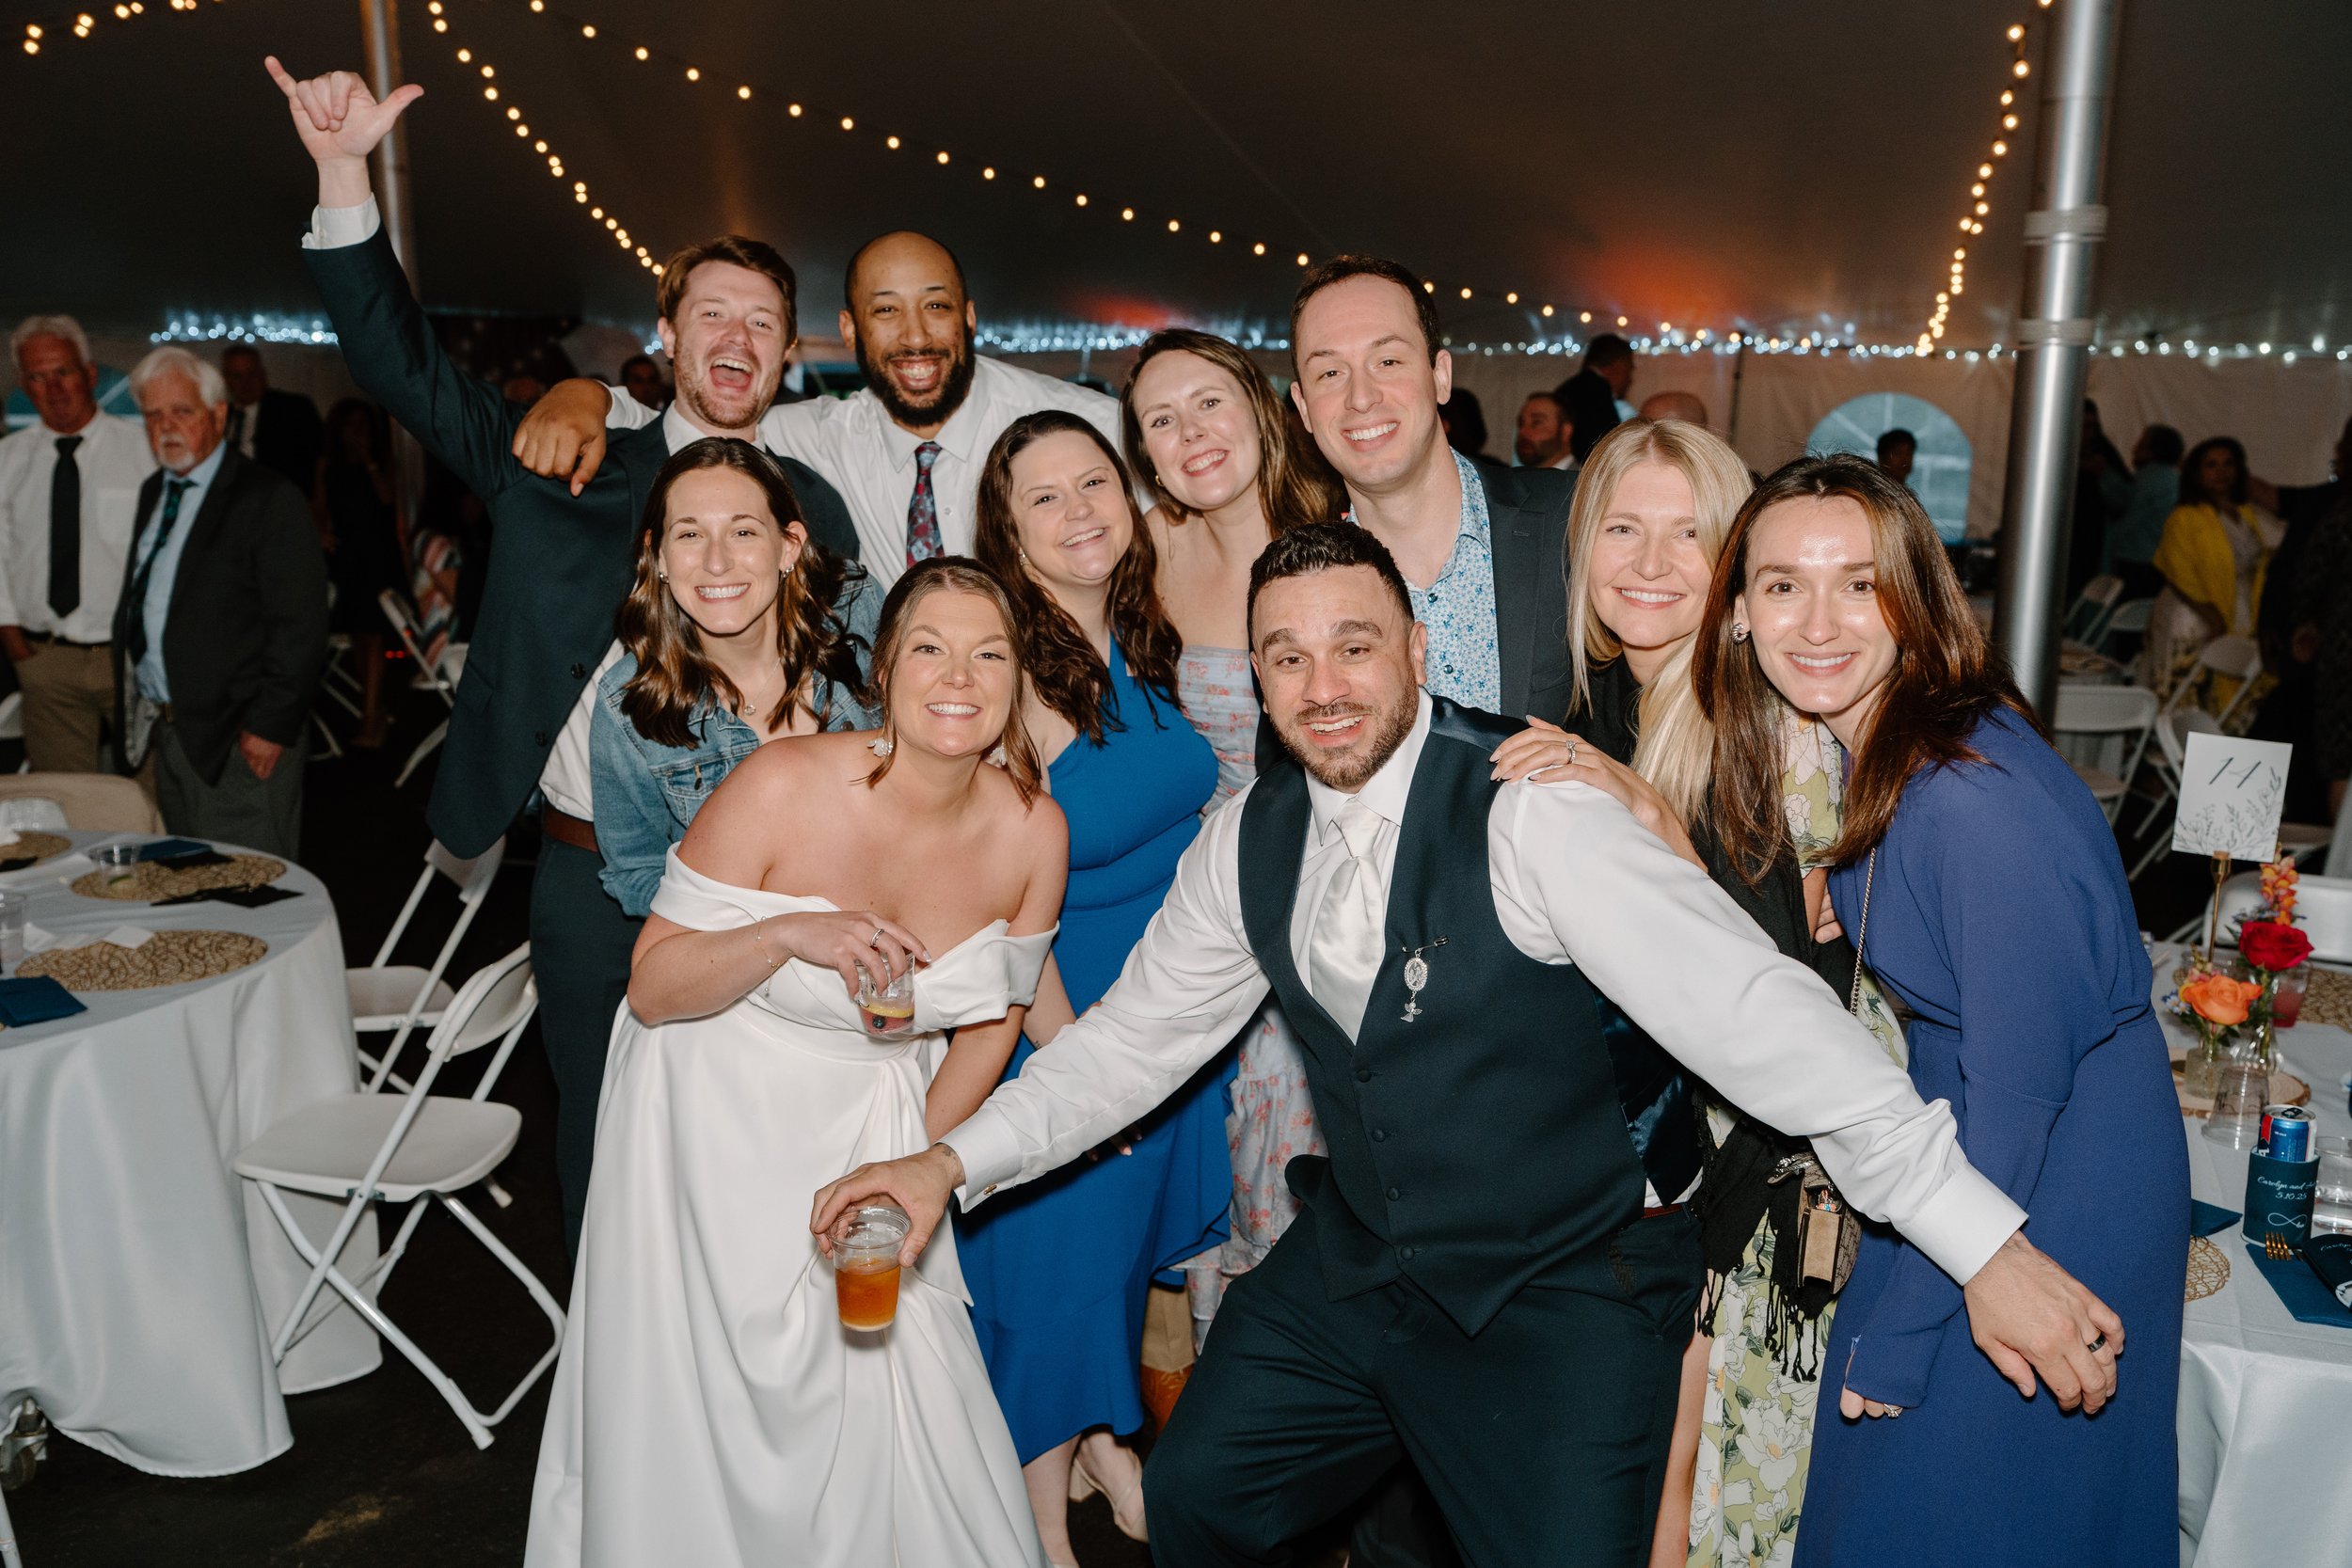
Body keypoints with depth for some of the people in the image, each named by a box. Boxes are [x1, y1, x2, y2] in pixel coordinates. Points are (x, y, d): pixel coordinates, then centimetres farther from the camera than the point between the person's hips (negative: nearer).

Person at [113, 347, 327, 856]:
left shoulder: (269, 499, -10)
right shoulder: (153, 491, 15)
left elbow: (299, 627, -15)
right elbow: (137, 601, 20)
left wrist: (270, 724, -18)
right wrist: (136, 709, 12)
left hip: (240, 738, -8)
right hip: (166, 732, 8)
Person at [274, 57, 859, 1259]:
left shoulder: (813, 506, 3)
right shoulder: (574, 467, 3)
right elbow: (405, 365, -6)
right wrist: (343, 175, -15)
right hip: (591, 875, 1)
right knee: (598, 1147, 15)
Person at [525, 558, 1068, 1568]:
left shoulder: (1032, 831, -12)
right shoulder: (784, 785, -23)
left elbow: (993, 1017, 3)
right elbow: (651, 988, -17)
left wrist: (913, 1164, -3)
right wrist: (788, 934, -33)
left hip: (876, 1131, 3)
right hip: (721, 1129, -2)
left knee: (900, 1421, 8)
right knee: (707, 1415, 9)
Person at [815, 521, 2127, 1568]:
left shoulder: (1528, 811, -24)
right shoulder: (1251, 841, -3)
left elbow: (1753, 1009, -28)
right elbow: (1136, 1035, 7)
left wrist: (1983, 1242, -31)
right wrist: (954, 1164, -1)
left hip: (1563, 1296, -5)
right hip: (1353, 1265, 6)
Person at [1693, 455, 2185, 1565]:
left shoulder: (1975, 800, -30)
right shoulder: (1864, 753, -5)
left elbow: (2017, 1093, -25)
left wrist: (1900, 1334, -16)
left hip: (2058, 1185, -8)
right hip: (1953, 1145, 8)